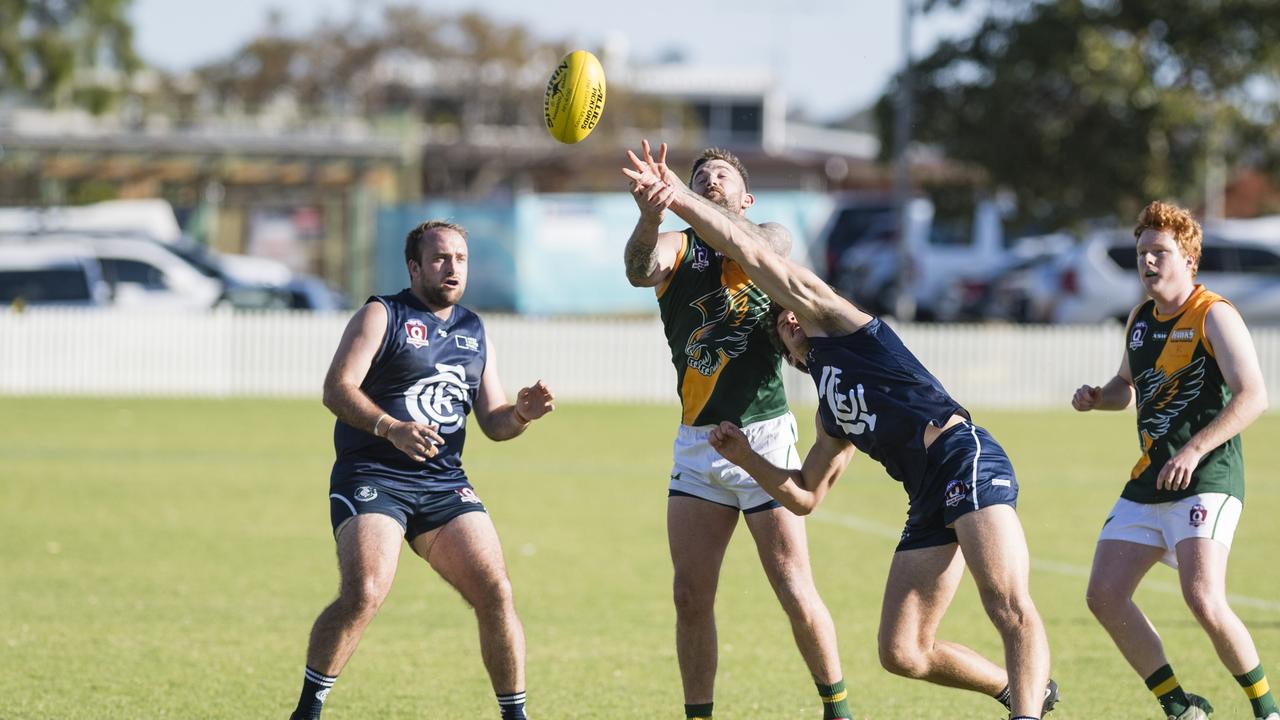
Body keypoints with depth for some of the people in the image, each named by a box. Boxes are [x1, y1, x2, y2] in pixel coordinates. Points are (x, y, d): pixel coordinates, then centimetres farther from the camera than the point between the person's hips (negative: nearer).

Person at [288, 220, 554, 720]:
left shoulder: (474, 331, 18)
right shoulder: (382, 315, 1)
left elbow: (493, 422, 19)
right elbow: (336, 388, -10)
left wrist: (522, 414, -4)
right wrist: (391, 429, -26)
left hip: (444, 485, 5)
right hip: (372, 478, -5)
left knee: (495, 593, -8)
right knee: (364, 593, -23)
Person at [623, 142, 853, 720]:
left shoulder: (772, 239, 3)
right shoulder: (676, 248, 6)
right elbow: (640, 268, -18)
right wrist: (650, 218, -43)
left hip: (763, 436, -3)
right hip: (696, 441, 3)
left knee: (796, 592, -5)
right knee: (690, 596, 1)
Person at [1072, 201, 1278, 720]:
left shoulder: (1213, 316, -9)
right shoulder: (1140, 319, 14)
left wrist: (1194, 449, -24)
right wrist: (1097, 397, 7)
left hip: (1207, 478, -8)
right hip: (1148, 482, 8)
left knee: (1203, 600, -23)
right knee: (1104, 596, -1)